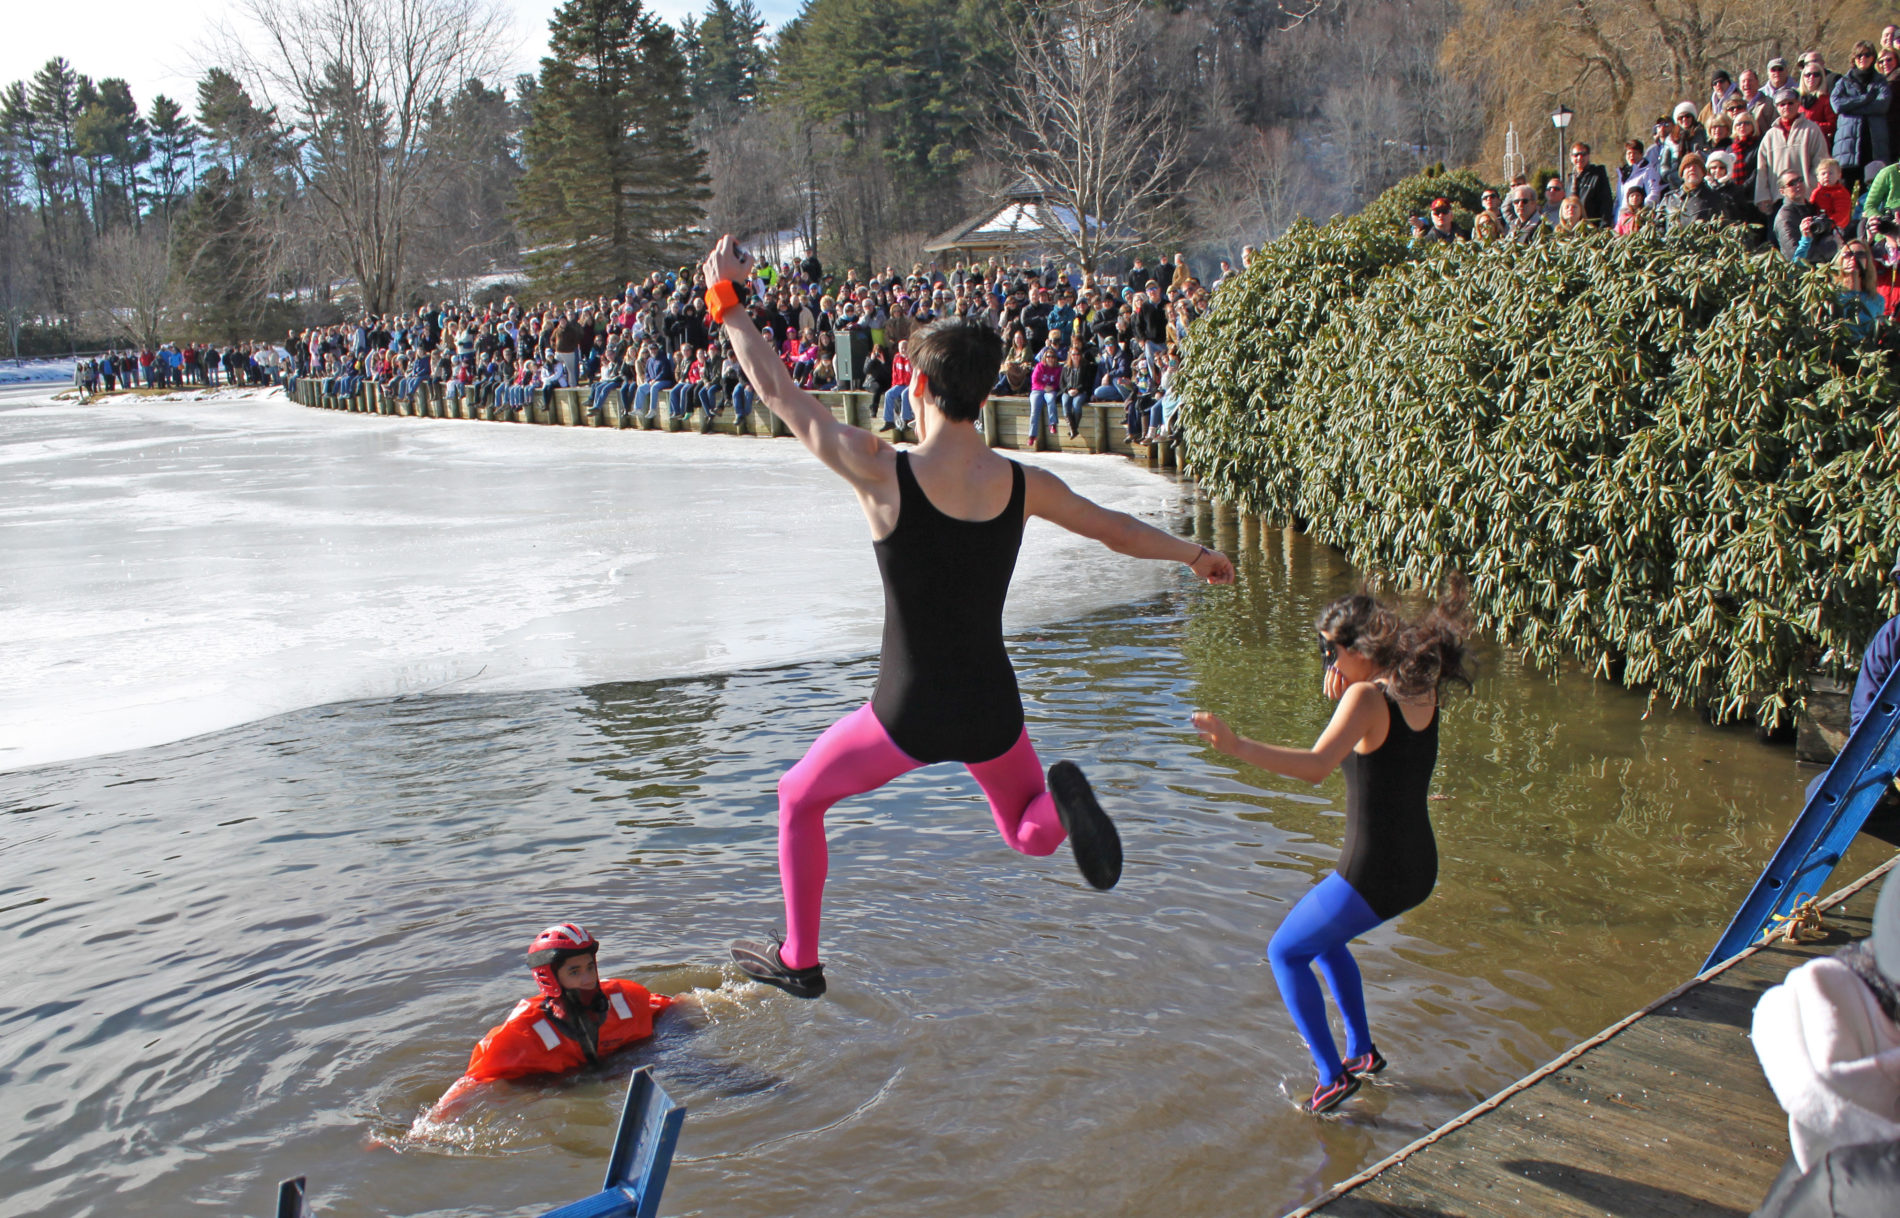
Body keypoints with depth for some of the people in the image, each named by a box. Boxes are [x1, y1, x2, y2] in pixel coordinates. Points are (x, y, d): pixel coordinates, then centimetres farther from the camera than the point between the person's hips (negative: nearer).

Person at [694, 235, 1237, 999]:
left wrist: (727, 301, 6)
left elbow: (777, 392, -8)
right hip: (991, 715, 3)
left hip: (908, 719, -3)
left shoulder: (882, 473, -17)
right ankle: (1059, 800, -9)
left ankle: (798, 960, 30)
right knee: (1031, 834, 27)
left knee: (799, 800, 25)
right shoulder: (1022, 485, -5)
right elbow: (1117, 530, 13)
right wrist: (1198, 556, 31)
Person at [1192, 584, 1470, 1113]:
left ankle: (1332, 1075, 11)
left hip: (1371, 876, -8)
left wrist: (1236, 745, -43)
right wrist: (1345, 692, -2)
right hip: (1419, 869, 8)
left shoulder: (1368, 696, -20)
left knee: (1285, 953, 14)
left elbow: (1317, 765, -35)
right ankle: (1362, 1050, 36)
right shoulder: (1422, 690, 2)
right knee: (1321, 937, 32)